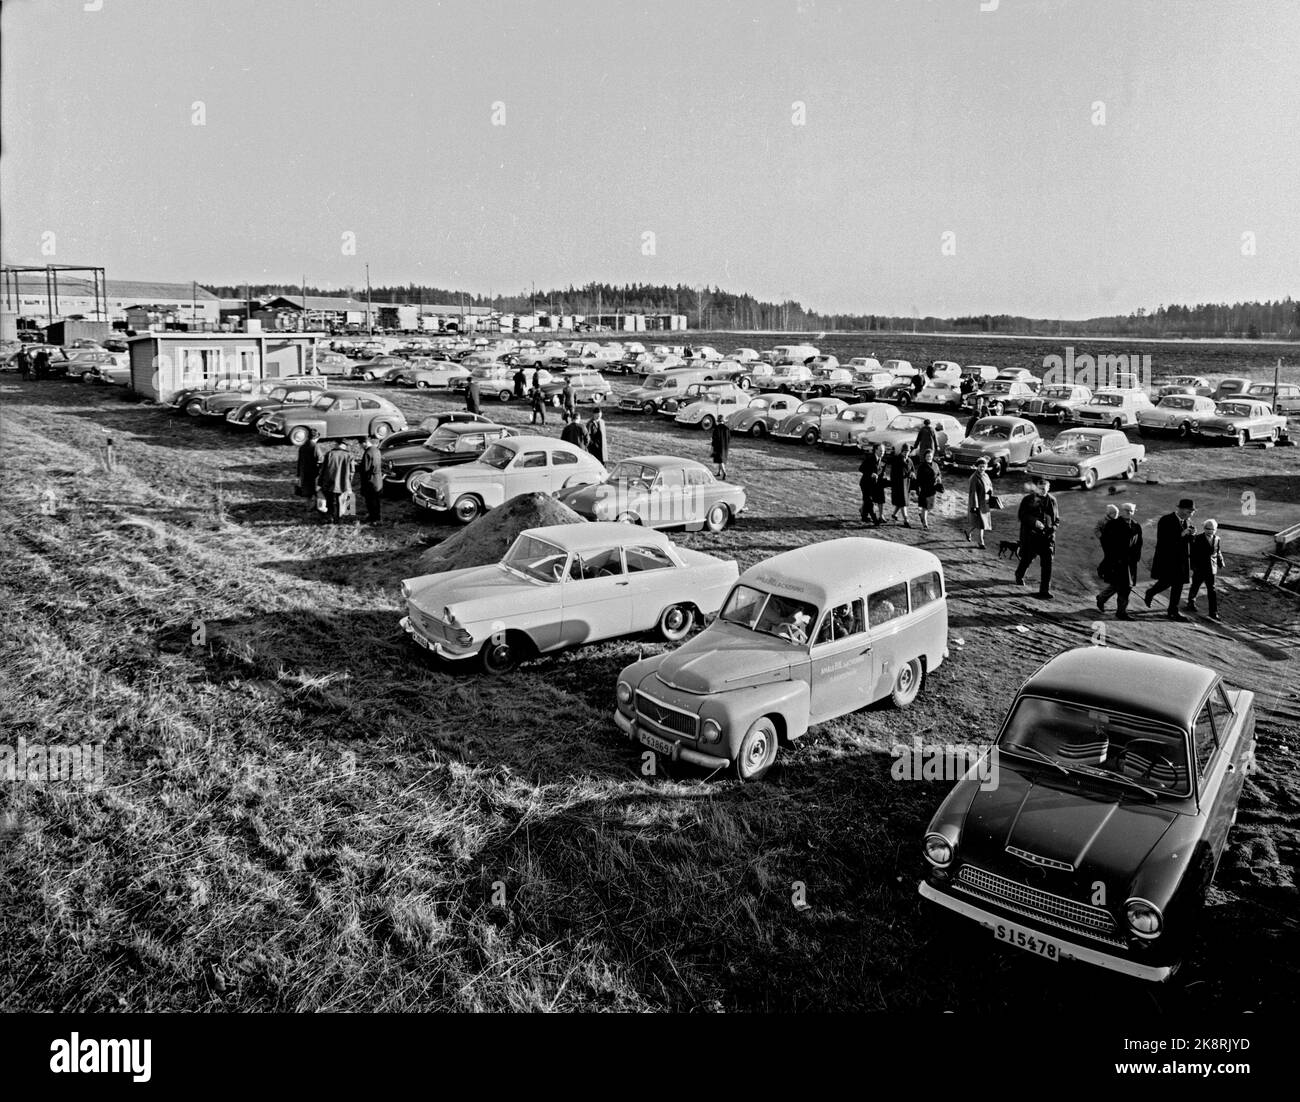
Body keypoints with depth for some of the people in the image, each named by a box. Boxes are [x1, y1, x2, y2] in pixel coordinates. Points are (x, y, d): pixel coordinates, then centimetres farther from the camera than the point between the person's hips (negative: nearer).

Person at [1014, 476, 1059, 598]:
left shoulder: (1052, 500, 6)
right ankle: (1019, 576, 46)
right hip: (1030, 535, -2)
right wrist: (1034, 521, -22)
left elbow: (1057, 518, 15)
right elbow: (1021, 515, -8)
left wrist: (1053, 527, -5)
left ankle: (1045, 590, -1)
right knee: (1027, 559, 14)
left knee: (1047, 563, -6)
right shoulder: (1027, 500, -3)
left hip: (1047, 536, 2)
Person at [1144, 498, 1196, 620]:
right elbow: (1161, 540, -19)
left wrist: (1191, 534, -8)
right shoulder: (1166, 520, -11)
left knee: (1178, 585, 5)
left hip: (1181, 560, 6)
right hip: (1167, 558, -6)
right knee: (1166, 582, -10)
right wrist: (1181, 534, -24)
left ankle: (1173, 612, 12)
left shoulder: (1188, 522, 10)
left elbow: (1189, 542, 15)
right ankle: (1150, 592, 22)